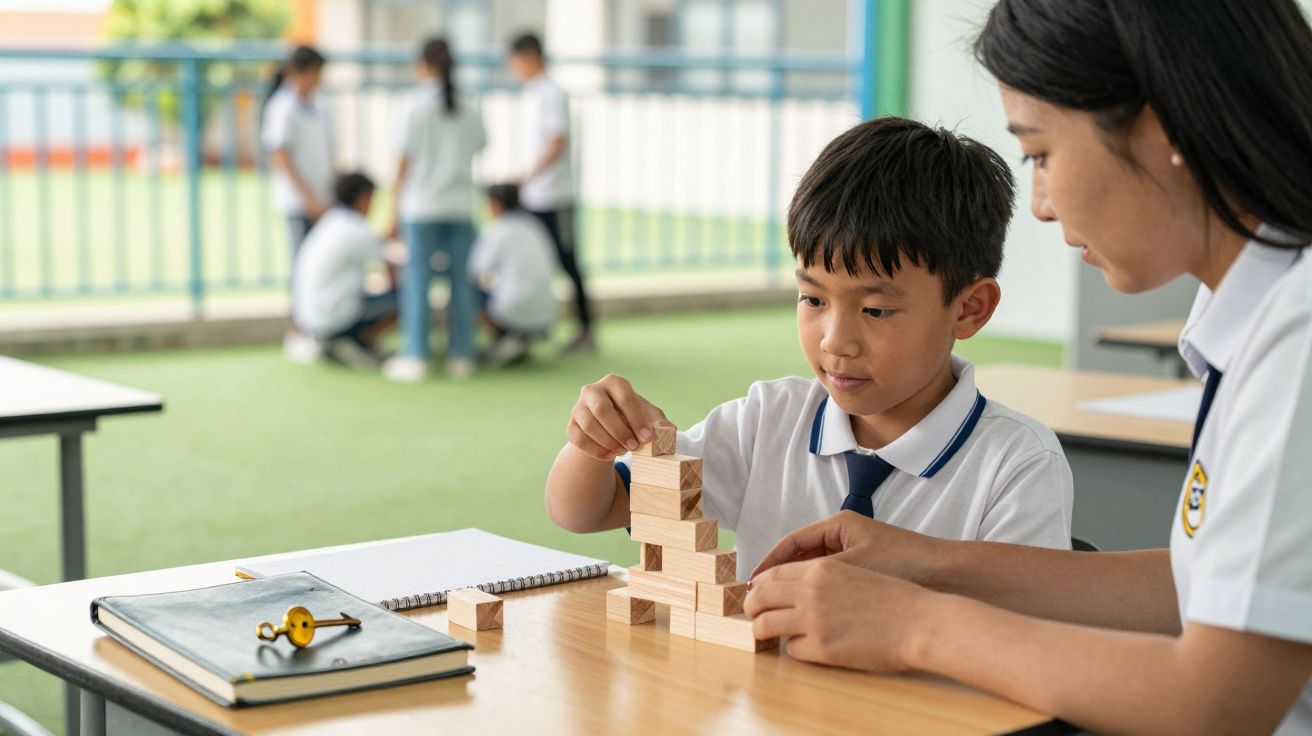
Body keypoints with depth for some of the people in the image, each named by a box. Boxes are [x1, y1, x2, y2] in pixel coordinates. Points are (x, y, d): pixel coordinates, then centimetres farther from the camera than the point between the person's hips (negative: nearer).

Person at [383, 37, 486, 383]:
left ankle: (416, 357, 1)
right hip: (461, 205, 3)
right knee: (461, 281, 6)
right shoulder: (469, 110, 5)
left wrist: (395, 210, 0)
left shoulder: (415, 105, -6)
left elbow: (404, 161, -5)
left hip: (422, 203, -3)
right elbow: (480, 144, 15)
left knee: (417, 280, 2)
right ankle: (461, 356, 8)